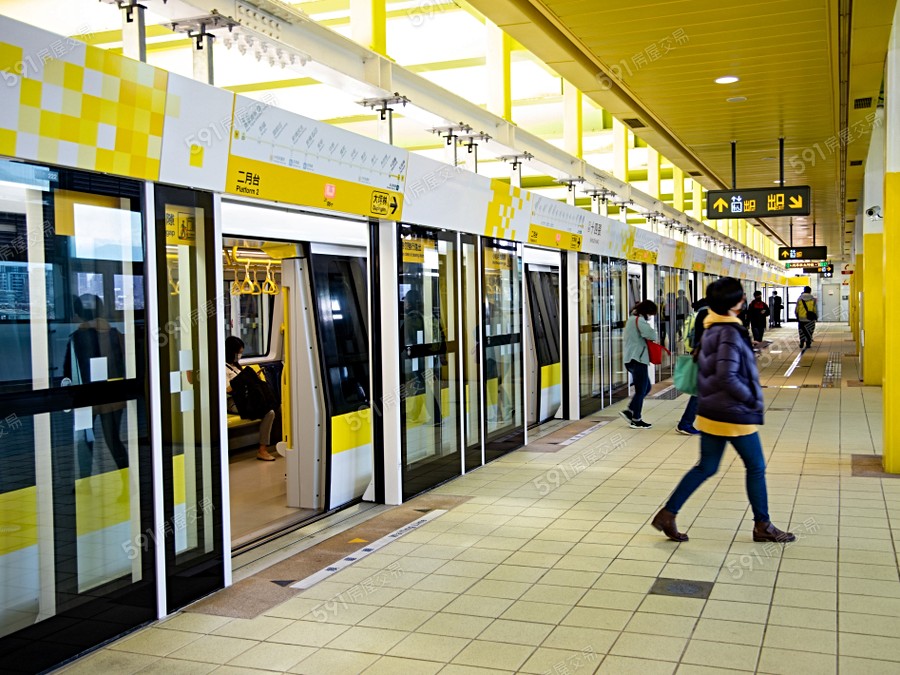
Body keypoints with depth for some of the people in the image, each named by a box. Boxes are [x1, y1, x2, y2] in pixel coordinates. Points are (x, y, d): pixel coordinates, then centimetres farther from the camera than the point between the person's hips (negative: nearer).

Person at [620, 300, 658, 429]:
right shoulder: (639, 320, -12)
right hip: (638, 360, -10)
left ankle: (629, 411, 12)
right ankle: (636, 420, 6)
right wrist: (655, 339, -4)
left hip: (631, 359, 10)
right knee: (641, 390, -1)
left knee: (646, 387, 17)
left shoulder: (631, 320, 19)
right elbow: (650, 334, -28)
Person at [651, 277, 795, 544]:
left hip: (712, 412, 9)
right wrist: (752, 400, -14)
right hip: (735, 414, -9)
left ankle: (667, 514, 12)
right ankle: (763, 526, 20)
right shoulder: (730, 333, -20)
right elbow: (727, 377, -26)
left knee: (706, 467, 14)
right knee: (756, 468, 8)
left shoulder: (711, 329, 8)